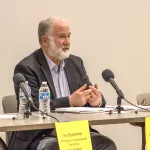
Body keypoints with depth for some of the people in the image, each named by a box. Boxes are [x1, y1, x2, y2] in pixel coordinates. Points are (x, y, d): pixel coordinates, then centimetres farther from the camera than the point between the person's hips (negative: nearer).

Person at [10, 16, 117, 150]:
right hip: (42, 137, -6)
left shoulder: (76, 62, 14)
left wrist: (97, 101, -13)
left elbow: (88, 95, 12)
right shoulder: (26, 68, -6)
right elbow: (32, 107, -16)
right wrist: (69, 101, -22)